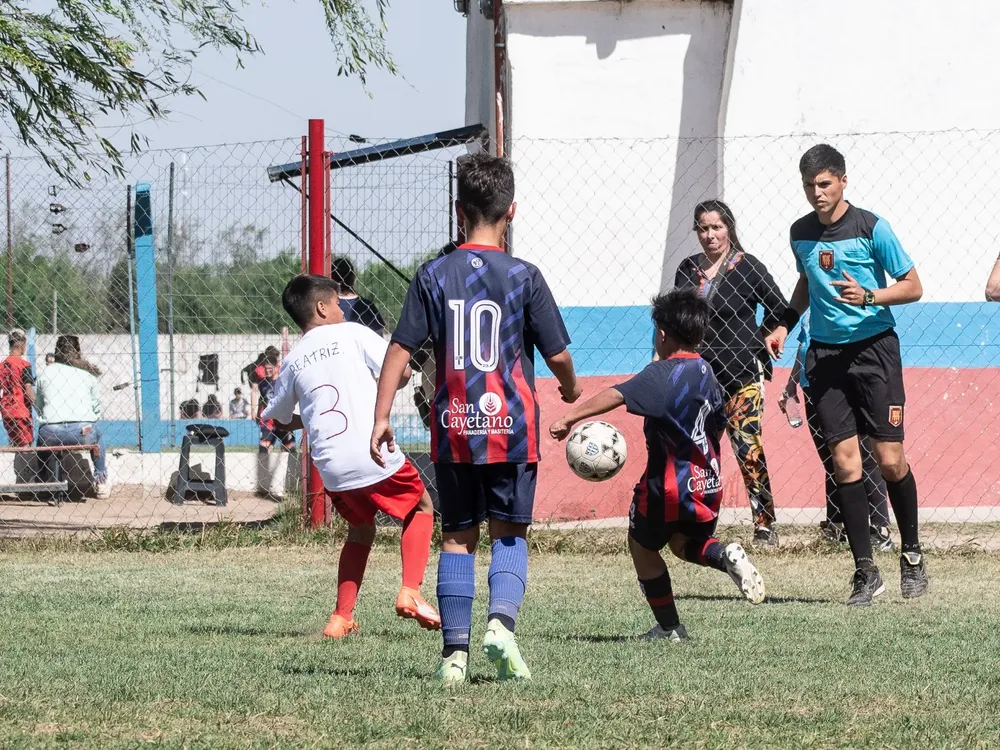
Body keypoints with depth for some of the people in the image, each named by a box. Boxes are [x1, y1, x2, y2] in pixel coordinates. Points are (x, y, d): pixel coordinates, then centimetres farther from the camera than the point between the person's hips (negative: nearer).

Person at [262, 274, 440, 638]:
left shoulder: (292, 362, 13)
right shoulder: (352, 334, 2)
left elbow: (278, 420, 21)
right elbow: (400, 372, -2)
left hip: (331, 470, 4)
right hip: (375, 456, -4)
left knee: (361, 529, 27)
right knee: (420, 507, 20)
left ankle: (341, 618, 16)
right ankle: (410, 593, 2)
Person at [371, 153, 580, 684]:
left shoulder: (434, 275, 0)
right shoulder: (523, 277, -5)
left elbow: (400, 350, -2)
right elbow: (557, 354, -1)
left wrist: (381, 419, 2)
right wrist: (570, 388, 21)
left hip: (453, 430, 2)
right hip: (512, 429, -2)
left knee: (457, 538, 10)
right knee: (509, 535, 9)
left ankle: (455, 652, 5)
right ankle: (501, 619, -15)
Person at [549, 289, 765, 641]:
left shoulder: (662, 374, -16)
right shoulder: (707, 375, 9)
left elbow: (617, 395, -29)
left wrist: (570, 418, -32)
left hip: (669, 484, -7)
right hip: (708, 482, 7)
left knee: (643, 545, 14)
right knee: (685, 542, 27)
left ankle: (669, 627, 16)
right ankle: (725, 556, -5)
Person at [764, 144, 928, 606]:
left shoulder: (870, 228, -7)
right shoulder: (801, 233, 8)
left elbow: (913, 287, -4)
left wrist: (867, 297, -19)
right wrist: (785, 324, 15)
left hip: (874, 347, -4)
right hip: (825, 355, 4)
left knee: (890, 459, -7)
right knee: (844, 460, -5)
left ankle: (912, 555, 14)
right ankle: (865, 572, -2)